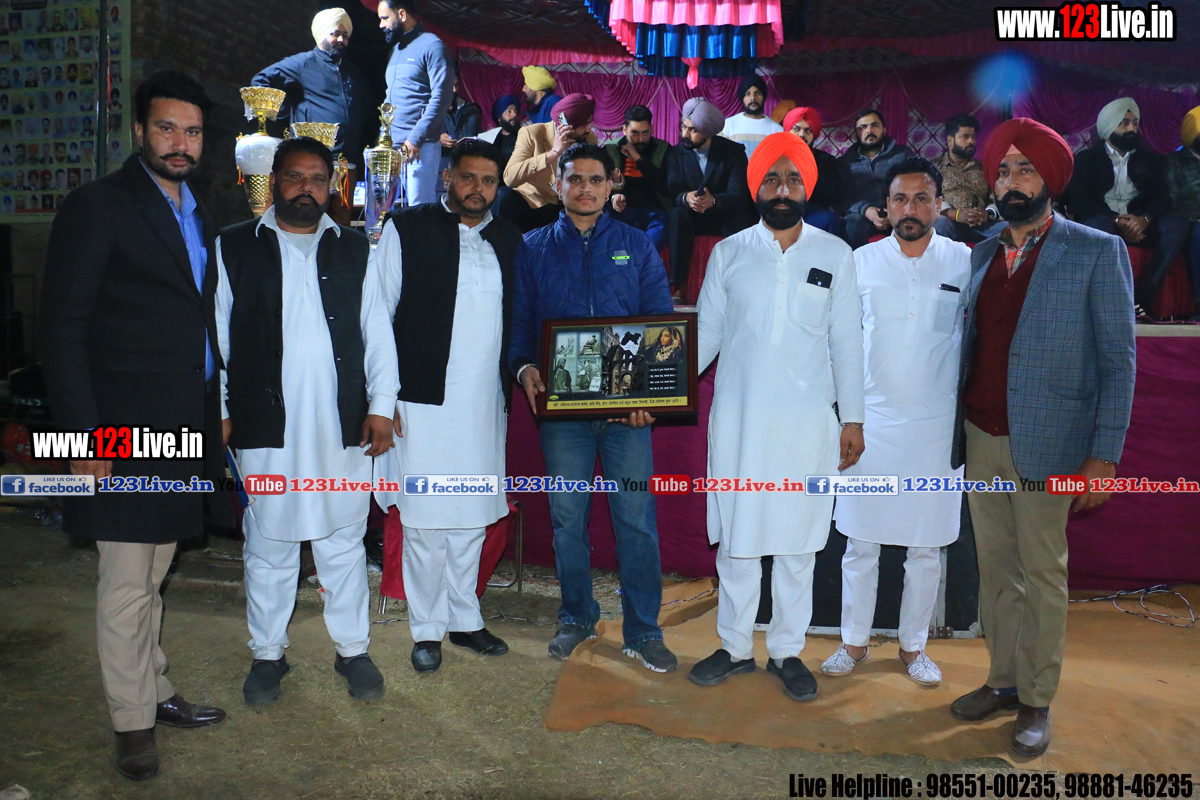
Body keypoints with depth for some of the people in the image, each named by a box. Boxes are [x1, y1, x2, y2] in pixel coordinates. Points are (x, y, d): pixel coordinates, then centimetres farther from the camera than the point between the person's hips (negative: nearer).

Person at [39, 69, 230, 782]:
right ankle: (134, 723, 17)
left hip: (186, 428, 7)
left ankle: (156, 692, 31)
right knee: (127, 583, 2)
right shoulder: (98, 207, -6)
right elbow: (64, 328, -10)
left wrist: (216, 413, 13)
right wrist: (84, 436, -15)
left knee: (153, 574, 18)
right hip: (125, 431, -7)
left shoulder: (198, 216, 15)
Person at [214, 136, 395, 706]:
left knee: (344, 541, 9)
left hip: (343, 425, 1)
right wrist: (218, 412, 1)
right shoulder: (234, 247, 7)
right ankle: (268, 654, 24)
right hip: (266, 425, -1)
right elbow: (216, 334, 7)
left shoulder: (354, 249, 12)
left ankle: (352, 649, 22)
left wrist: (381, 405, 2)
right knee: (268, 543, 7)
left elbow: (376, 332, 10)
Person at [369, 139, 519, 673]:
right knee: (424, 521, 3)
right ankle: (426, 629, 18)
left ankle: (464, 620, 27)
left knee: (471, 518, 11)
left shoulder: (508, 240, 12)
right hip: (423, 403, -3)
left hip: (485, 404, 4)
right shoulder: (408, 229, 2)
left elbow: (518, 319, 18)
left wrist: (521, 370, 6)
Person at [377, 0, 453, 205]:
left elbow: (441, 97, -13)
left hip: (419, 146, -8)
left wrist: (415, 138, -18)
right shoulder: (396, 50, 22)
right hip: (392, 145, 8)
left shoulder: (432, 46, -3)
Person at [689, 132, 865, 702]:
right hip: (737, 419, 0)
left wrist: (853, 419, 4)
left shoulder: (834, 254, 6)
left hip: (807, 420, 0)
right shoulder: (728, 253, 5)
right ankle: (735, 647, 23)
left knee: (797, 541, 8)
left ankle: (786, 651, 24)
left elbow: (847, 341, 6)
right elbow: (705, 333, 5)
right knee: (735, 537, 7)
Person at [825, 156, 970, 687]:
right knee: (860, 542, 7)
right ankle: (855, 642, 23)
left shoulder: (965, 262, 1)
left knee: (927, 547, 10)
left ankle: (913, 646, 27)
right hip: (870, 420, 0)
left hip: (937, 425, 0)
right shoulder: (861, 262, 2)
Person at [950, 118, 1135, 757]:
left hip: (1045, 444, -4)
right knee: (995, 569, 14)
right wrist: (955, 428, 9)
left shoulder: (1098, 253, -4)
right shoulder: (981, 255, 11)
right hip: (979, 441, 5)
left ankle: (1037, 701, 20)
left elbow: (1118, 360, -6)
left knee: (1043, 574, 5)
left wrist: (1103, 456, -11)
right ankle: (1003, 681, 29)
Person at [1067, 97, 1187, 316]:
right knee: (1098, 225, -38)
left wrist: (1144, 219, -17)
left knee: (1177, 223, -27)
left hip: (1141, 224, 3)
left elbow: (1163, 197, 8)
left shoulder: (1150, 159, 22)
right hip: (1105, 220, -3)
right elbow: (1077, 199, -3)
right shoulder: (1087, 158, 13)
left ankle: (1142, 296, -30)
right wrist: (1117, 220, -18)